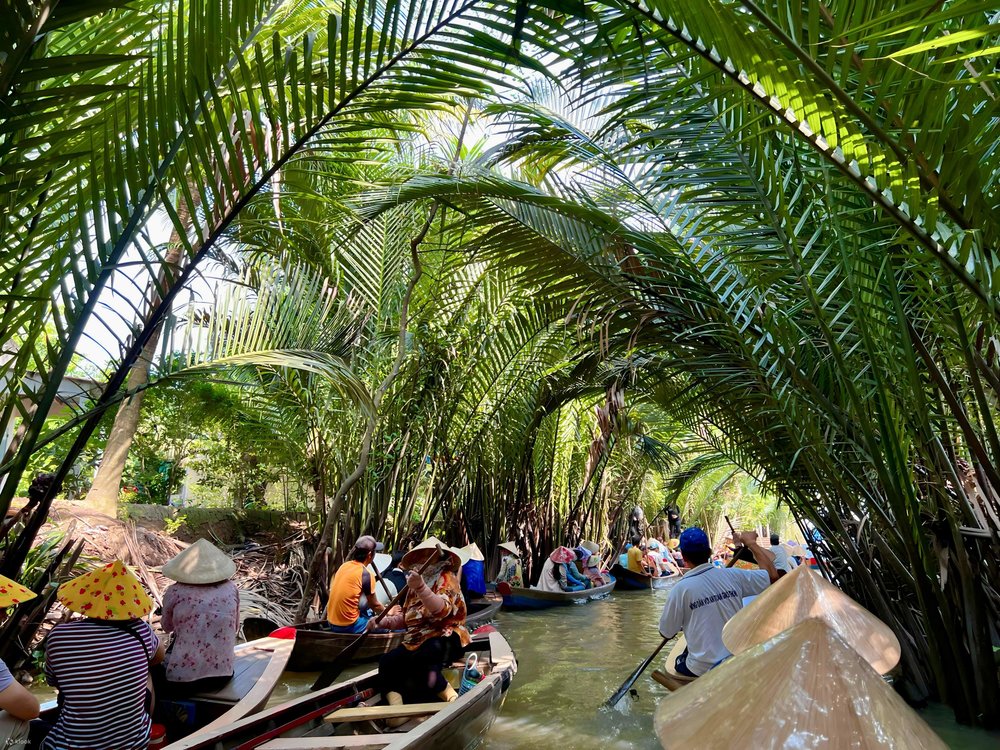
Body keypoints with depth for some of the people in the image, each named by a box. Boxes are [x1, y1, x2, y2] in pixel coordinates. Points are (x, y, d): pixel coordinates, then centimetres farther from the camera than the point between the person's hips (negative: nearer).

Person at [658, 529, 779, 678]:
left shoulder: (681, 588, -17)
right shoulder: (733, 575, -9)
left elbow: (666, 633, -7)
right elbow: (772, 575, 6)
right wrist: (751, 543, 13)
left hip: (704, 670, -3)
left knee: (679, 662, 29)